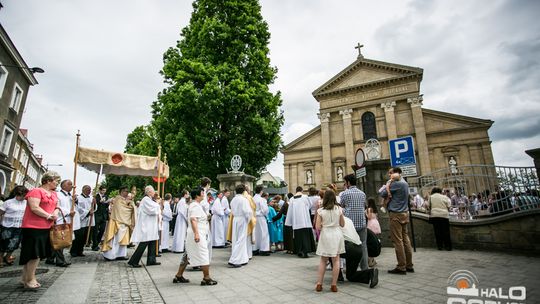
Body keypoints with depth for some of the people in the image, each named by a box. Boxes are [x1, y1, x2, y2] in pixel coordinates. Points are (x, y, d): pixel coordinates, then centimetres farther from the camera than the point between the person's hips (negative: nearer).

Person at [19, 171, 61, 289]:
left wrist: (55, 214, -6)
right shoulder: (36, 191, -12)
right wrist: (49, 216, -14)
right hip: (33, 227, -8)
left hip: (46, 227, 8)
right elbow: (34, 208, -21)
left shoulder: (54, 194, 13)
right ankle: (30, 280, 8)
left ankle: (25, 278, 26)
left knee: (36, 254, 14)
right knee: (34, 254, -4)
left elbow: (56, 207, 15)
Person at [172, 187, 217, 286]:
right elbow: (193, 220, -26)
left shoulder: (194, 205, 17)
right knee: (204, 255, -5)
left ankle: (178, 276, 24)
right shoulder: (195, 206, -15)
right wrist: (196, 233, -31)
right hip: (197, 234, -11)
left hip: (197, 234, 11)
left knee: (188, 255, 16)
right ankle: (206, 279, 0)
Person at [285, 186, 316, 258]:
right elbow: (310, 206, 10)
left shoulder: (292, 199, 1)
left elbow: (290, 211, 4)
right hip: (304, 220, -2)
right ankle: (305, 251, -6)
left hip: (296, 221, 3)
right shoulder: (305, 197, -5)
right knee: (305, 235, 1)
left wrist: (288, 222, 10)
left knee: (298, 236, 9)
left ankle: (299, 252, 13)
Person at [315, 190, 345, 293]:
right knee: (336, 260, 8)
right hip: (337, 234, 1)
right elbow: (342, 224, 7)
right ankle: (334, 285, 12)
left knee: (323, 260, 12)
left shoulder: (320, 211, -6)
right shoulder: (339, 209, -2)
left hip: (325, 235, -1)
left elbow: (318, 227, -8)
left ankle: (319, 284, 14)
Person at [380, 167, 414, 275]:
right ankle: (409, 265, 18)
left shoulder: (396, 183, -15)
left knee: (398, 241, -5)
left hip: (396, 214, -9)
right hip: (405, 213, 9)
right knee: (405, 239, 12)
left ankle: (401, 267, -1)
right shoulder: (405, 183, 15)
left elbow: (383, 194, -11)